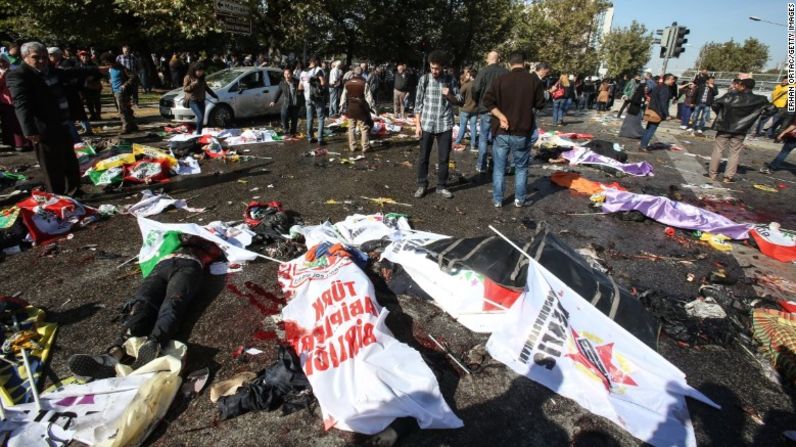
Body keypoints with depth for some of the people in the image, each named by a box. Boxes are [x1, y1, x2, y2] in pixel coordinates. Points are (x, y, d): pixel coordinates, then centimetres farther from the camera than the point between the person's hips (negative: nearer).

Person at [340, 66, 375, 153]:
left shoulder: (347, 83, 2)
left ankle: (352, 147, 14)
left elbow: (344, 96, 6)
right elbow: (368, 96, -11)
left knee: (351, 128, 11)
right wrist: (373, 106, -3)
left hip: (350, 109, 4)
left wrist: (342, 107, 14)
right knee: (364, 128, 3)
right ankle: (365, 147, 3)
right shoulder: (364, 83, -11)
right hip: (361, 109, -4)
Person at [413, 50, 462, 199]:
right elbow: (418, 103, 2)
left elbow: (459, 101, 8)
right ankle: (422, 185, 20)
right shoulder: (424, 79, 0)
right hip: (427, 125, -1)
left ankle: (441, 186, 19)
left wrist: (449, 96, -13)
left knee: (444, 158, 6)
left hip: (445, 125, 1)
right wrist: (417, 124, -4)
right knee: (423, 157, 6)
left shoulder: (450, 80, 3)